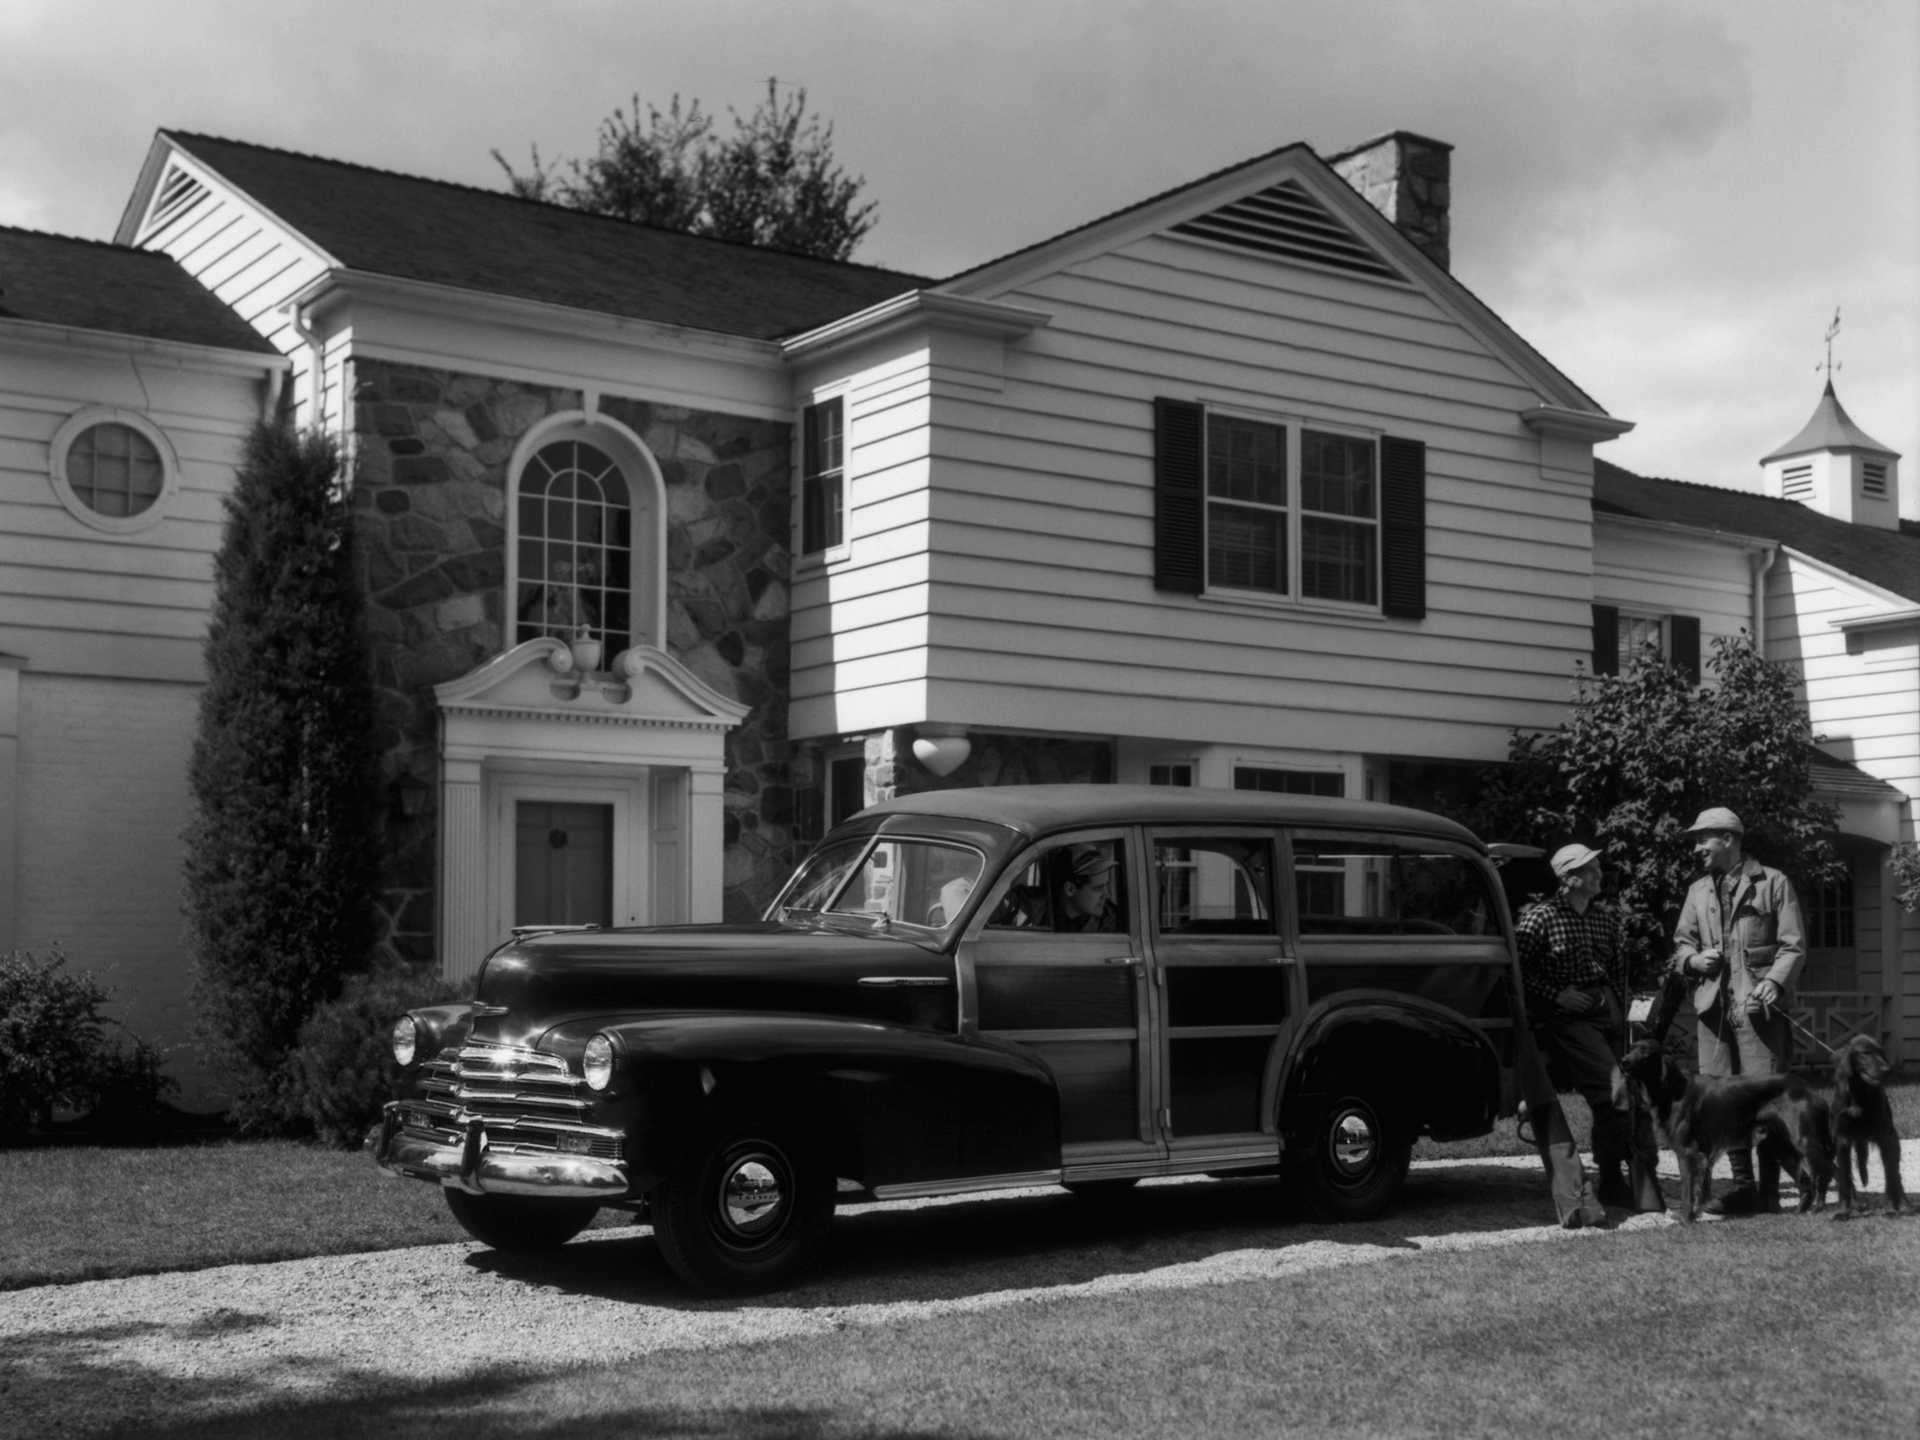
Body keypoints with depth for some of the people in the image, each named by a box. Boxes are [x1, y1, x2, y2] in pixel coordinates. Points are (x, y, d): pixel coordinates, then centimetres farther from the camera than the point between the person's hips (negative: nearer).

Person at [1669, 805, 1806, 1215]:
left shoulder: (1773, 883, 4)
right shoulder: (1698, 891, 18)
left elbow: (1793, 945, 0)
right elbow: (1681, 941, 23)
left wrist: (1774, 981, -15)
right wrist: (1693, 959, 0)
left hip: (1758, 1005, -5)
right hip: (1713, 1006, 5)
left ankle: (1770, 1190, 1)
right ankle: (1742, 1185, 11)